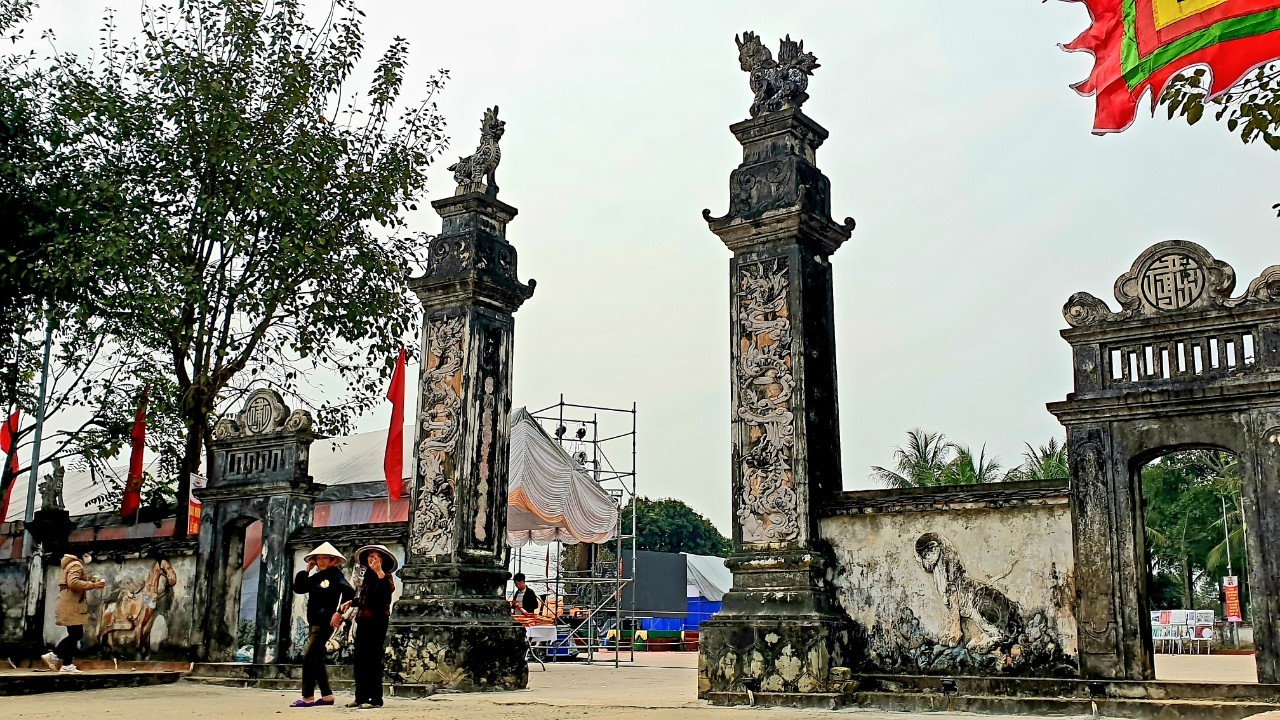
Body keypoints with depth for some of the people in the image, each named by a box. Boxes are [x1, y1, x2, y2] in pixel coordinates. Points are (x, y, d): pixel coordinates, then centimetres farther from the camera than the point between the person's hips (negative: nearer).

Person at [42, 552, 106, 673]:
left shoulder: (73, 565, 23)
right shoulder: (76, 565, -11)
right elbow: (73, 583, -25)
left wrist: (91, 584, 14)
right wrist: (92, 585, -22)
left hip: (71, 606, 11)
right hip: (71, 607, -11)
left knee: (76, 635, 13)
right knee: (75, 635, -7)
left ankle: (53, 656, 16)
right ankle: (67, 666, -3)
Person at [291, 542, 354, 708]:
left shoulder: (335, 574, -8)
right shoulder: (315, 577, 14)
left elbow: (349, 592, -18)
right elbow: (298, 588, 9)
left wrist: (339, 612, -22)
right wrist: (306, 570, 4)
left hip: (325, 621, -9)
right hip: (315, 622, 9)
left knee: (309, 657, -11)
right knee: (317, 658, 10)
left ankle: (308, 697, -7)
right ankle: (327, 695, 17)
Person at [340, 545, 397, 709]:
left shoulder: (385, 576, -5)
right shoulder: (367, 576, 16)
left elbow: (390, 589, -27)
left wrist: (379, 572, -32)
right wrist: (351, 603, 13)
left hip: (376, 621, -8)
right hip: (363, 621, 8)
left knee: (373, 659, -7)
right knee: (359, 660, 9)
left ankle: (376, 699, -2)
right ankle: (361, 697, 16)